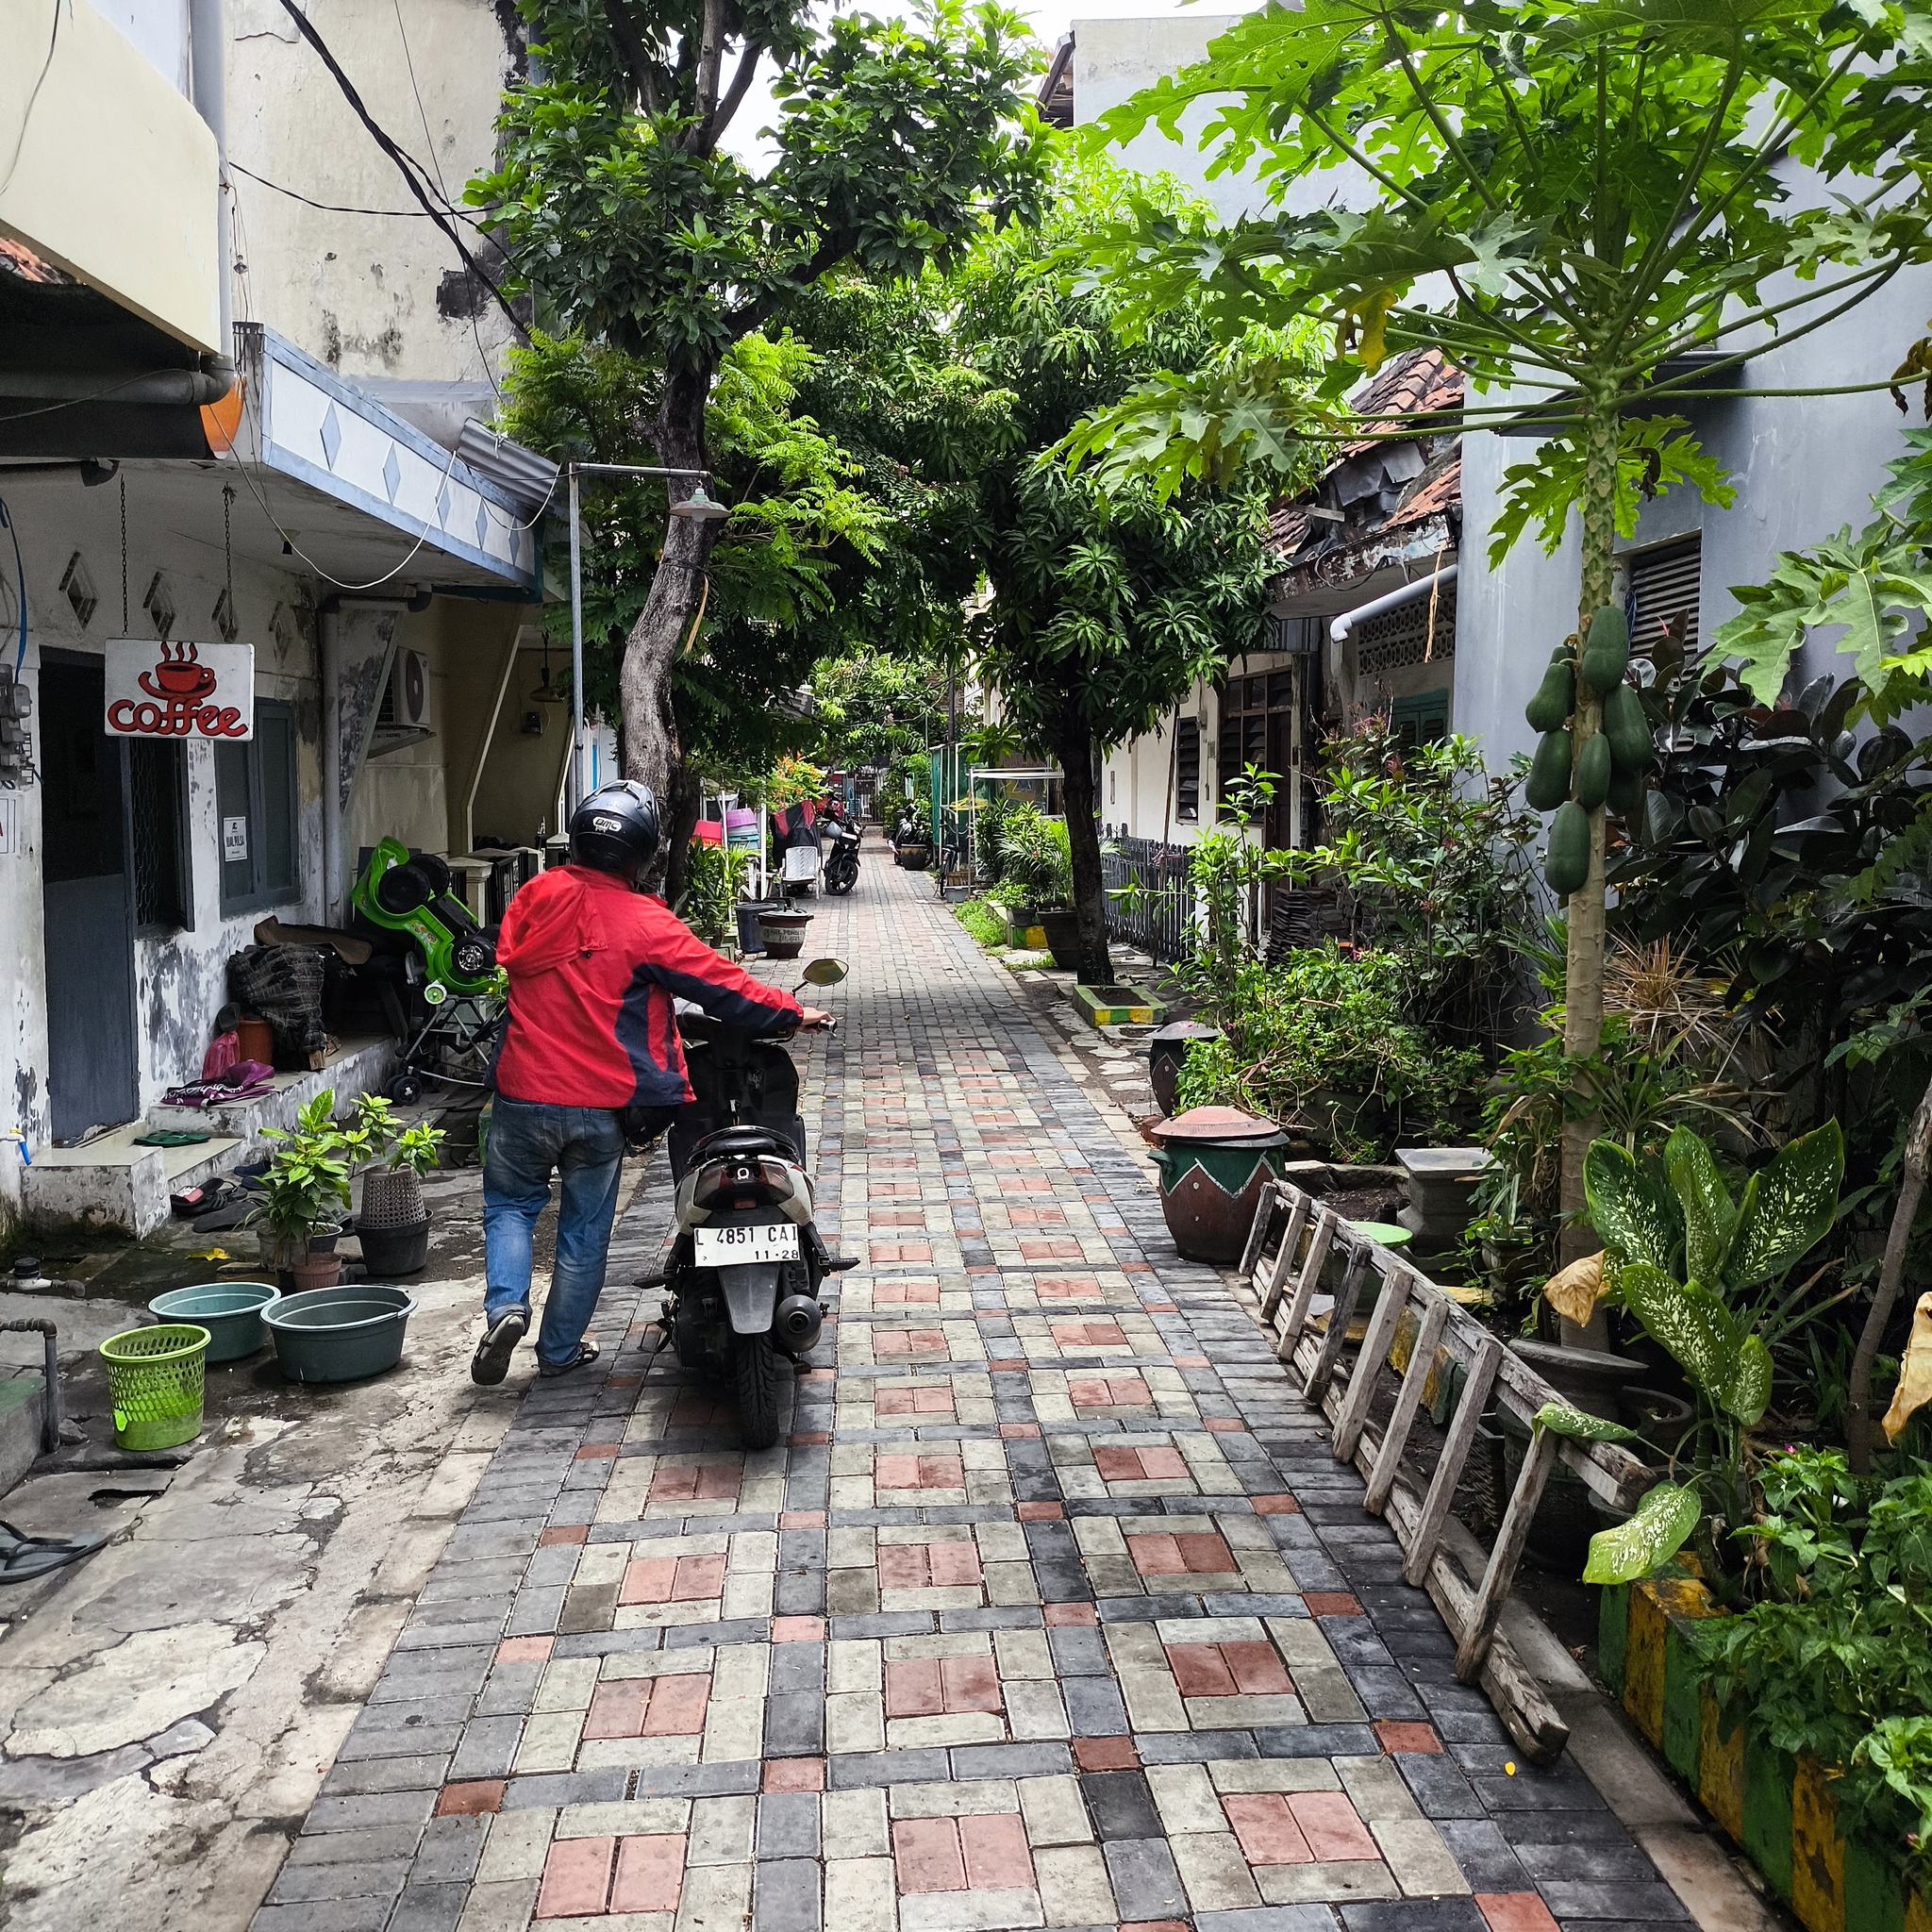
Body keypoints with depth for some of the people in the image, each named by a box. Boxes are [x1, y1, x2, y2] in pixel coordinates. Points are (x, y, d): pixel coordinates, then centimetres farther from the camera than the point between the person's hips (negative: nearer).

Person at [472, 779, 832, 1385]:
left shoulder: (536, 894, -2)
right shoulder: (647, 924, -13)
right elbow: (725, 986, -8)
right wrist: (794, 1013, 6)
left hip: (523, 1094, 2)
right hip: (600, 1107, -2)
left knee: (509, 1204, 21)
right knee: (584, 1232, 14)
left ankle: (505, 1307, 0)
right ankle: (559, 1351, 25)